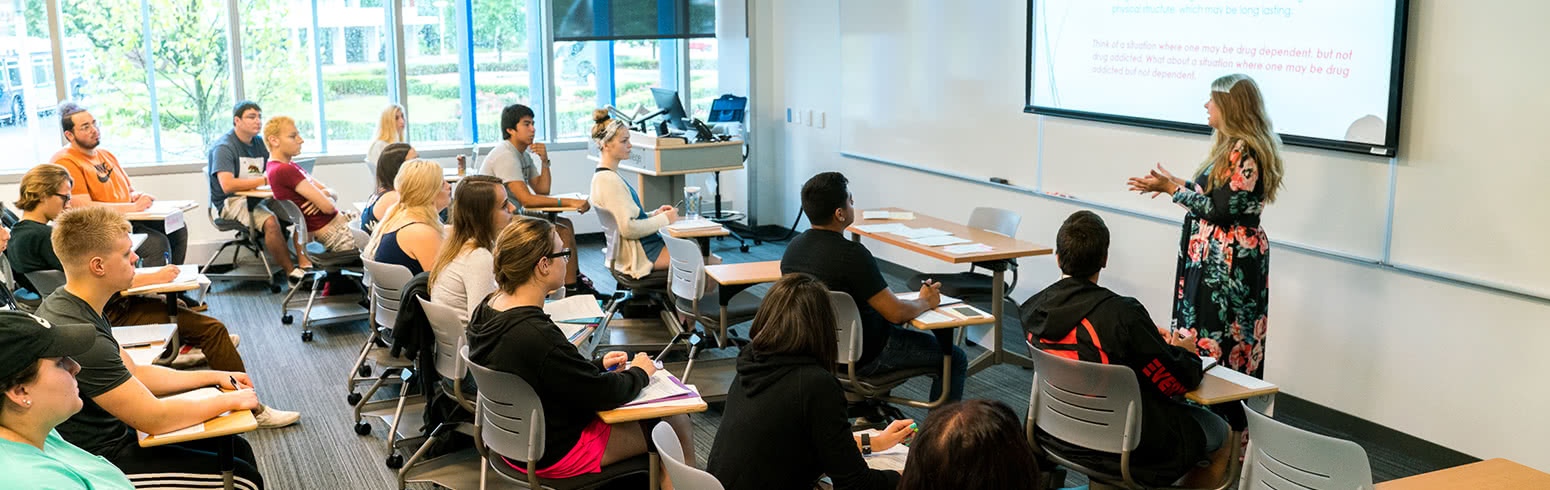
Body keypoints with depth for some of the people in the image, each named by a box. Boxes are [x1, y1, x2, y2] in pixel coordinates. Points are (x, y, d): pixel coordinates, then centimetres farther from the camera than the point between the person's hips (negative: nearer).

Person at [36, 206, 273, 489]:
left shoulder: (64, 304, 4)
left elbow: (133, 374, 14)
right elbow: (155, 418, -23)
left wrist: (213, 377, 11)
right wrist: (229, 401, -10)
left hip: (113, 436, 10)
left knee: (237, 449, 11)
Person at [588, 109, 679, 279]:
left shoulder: (607, 175, 13)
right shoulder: (608, 180, -20)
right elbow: (629, 229, -23)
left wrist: (654, 214, 8)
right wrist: (664, 219, -12)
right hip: (638, 255, -11)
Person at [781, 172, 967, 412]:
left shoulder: (794, 247, -2)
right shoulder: (852, 254, -27)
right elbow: (896, 313, -24)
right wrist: (926, 301, -3)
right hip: (861, 357, -8)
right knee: (955, 359, 5)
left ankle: (872, 416, 40)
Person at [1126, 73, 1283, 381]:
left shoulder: (1244, 151, -17)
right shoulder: (1231, 146, 14)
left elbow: (1220, 211, -19)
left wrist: (1172, 188, -12)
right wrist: (1175, 183, 19)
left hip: (1228, 261, -10)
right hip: (1212, 257, 10)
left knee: (1211, 339, -7)